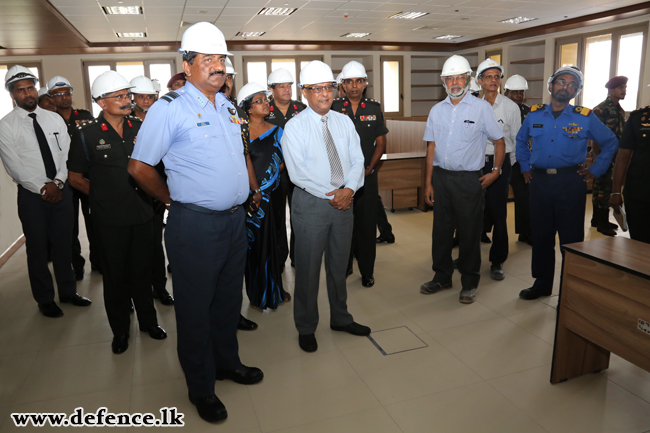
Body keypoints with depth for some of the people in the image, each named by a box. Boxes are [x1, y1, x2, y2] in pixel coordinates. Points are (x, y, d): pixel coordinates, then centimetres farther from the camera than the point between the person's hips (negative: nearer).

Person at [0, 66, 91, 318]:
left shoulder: (54, 118, 7)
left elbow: (67, 153, 1)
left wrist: (57, 183, -12)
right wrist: (44, 188, -13)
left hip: (61, 190, 3)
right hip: (32, 194, -3)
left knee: (63, 243, 13)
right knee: (38, 248, 9)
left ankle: (68, 291, 30)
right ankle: (45, 299, 25)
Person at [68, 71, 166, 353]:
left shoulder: (140, 127, 4)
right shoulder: (87, 134, -5)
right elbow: (75, 177, 3)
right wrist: (103, 195, 3)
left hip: (142, 213, 3)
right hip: (110, 219, -3)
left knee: (142, 271, 14)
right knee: (115, 276, 10)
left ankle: (148, 321, 32)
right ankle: (120, 330, 27)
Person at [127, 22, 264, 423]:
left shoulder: (228, 106, 11)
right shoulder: (170, 108, -10)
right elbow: (140, 166, -7)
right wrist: (175, 199, 2)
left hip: (235, 220, 7)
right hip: (195, 225, -7)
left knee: (229, 298, 20)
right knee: (196, 307, 8)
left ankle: (227, 360, 41)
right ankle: (201, 386, 26)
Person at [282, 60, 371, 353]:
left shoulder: (344, 122, 10)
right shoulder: (295, 127, -5)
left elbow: (357, 160, 6)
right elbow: (297, 172, -13)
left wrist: (350, 189, -13)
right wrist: (331, 195, -15)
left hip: (343, 200, 5)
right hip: (310, 203, -4)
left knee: (339, 265, 16)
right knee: (308, 268, 4)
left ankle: (340, 318, 35)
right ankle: (306, 328, 22)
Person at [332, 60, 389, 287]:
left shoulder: (374, 107, 6)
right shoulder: (334, 107, 0)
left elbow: (381, 143, 8)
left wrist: (368, 169, -3)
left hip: (367, 175, 1)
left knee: (367, 223, 4)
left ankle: (367, 271, 16)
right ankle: (344, 267, 22)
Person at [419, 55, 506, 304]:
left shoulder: (481, 108, -1)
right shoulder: (437, 110, 10)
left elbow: (499, 141, 5)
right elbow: (431, 147, 10)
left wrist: (496, 171, -4)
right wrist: (428, 182, 7)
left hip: (469, 179, -3)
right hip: (441, 177, 4)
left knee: (469, 233, 3)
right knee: (441, 230, 10)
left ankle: (469, 284, 17)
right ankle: (442, 277, 26)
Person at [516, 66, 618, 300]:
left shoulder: (585, 118, 0)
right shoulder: (534, 115, 6)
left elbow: (610, 142, 11)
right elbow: (521, 140, 23)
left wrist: (595, 170, 4)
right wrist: (525, 167, 15)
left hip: (571, 183, -2)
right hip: (539, 181, 3)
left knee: (571, 238, 1)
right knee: (540, 236, 9)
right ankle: (542, 283, 23)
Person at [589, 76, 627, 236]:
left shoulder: (620, 110, 13)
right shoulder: (600, 109, -11)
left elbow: (621, 133, 16)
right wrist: (598, 158, -16)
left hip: (615, 156, 8)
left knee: (600, 187, 13)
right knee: (604, 188, -4)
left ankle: (598, 219, 22)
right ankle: (602, 223, 5)